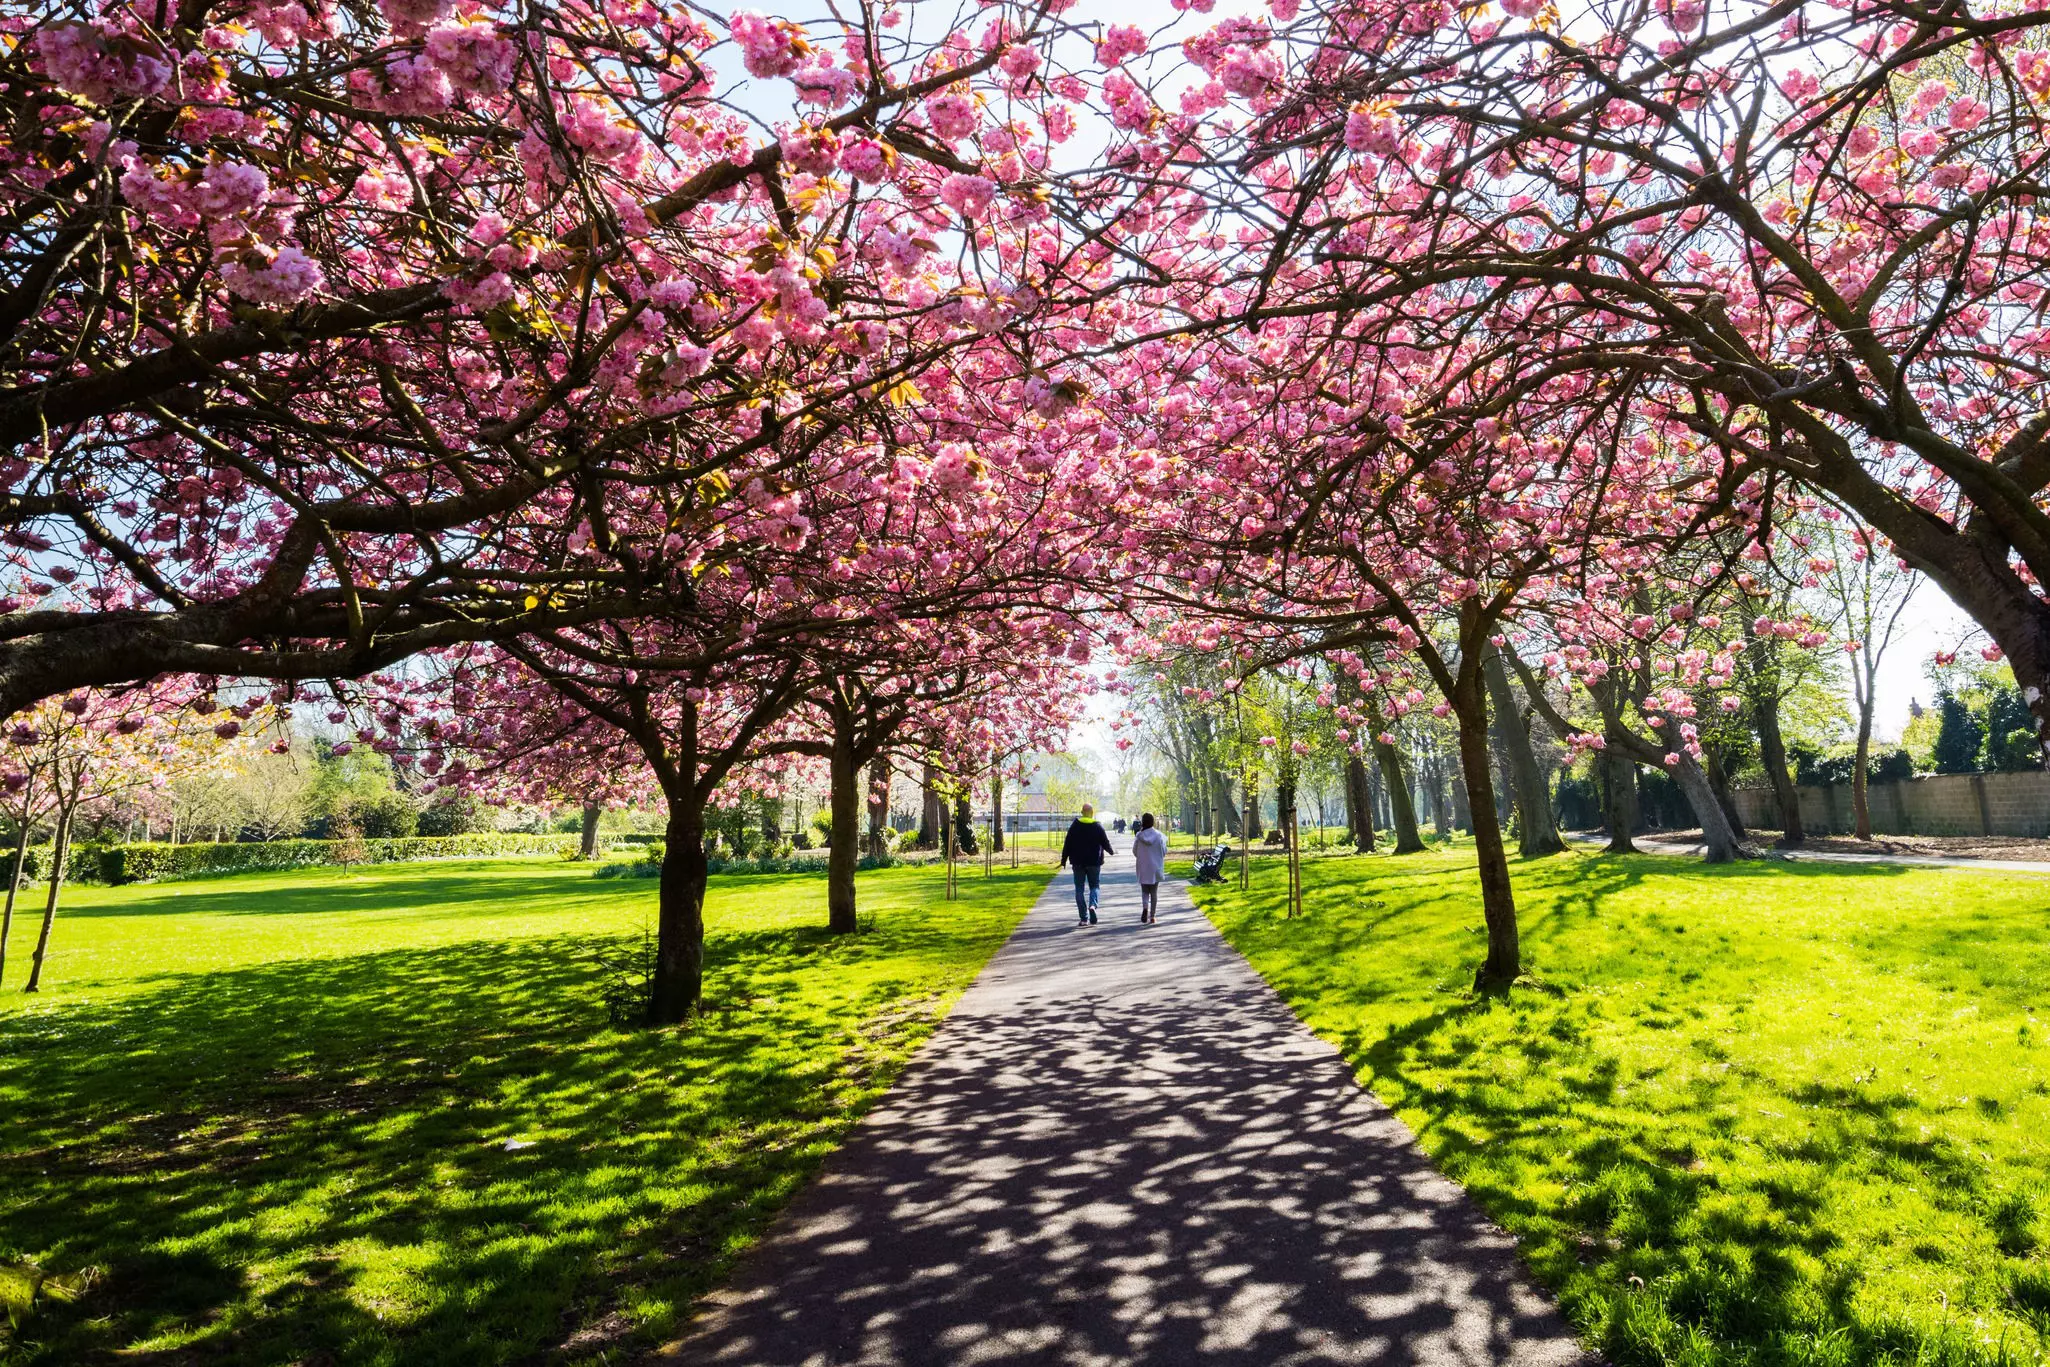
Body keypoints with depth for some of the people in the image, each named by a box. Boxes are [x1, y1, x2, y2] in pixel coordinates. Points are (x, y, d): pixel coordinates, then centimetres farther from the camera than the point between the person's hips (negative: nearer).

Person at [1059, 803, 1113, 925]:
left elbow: (1067, 844, -2)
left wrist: (1064, 860, 5)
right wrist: (1110, 851, 21)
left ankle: (1084, 918, 2)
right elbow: (1105, 842, 0)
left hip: (1078, 862, 1)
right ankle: (1092, 905, -17)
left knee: (1080, 889, 6)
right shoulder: (1098, 826, -4)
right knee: (1094, 885, 13)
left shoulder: (1075, 825, -1)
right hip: (1094, 862, -1)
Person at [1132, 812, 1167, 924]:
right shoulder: (1158, 835, -10)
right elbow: (1164, 851, -4)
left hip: (1143, 868, 0)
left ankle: (1145, 907, -16)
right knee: (1154, 892, 12)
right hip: (1156, 867, 0)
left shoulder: (1139, 836, -9)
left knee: (1144, 891, 12)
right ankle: (1152, 916, 12)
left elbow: (1134, 851, -1)